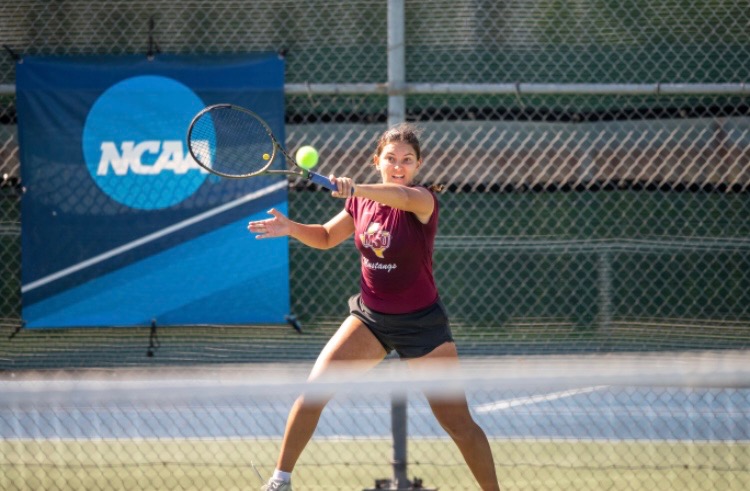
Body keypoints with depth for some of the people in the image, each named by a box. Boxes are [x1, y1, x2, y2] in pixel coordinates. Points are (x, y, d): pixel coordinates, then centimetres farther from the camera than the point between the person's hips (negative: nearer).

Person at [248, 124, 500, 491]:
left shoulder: (423, 202, -17)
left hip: (420, 322, -4)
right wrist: (291, 228, -4)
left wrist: (356, 189, -61)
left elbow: (402, 196, -43)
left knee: (458, 424, -5)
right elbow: (326, 237, 16)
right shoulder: (362, 202, -1)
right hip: (369, 317, 4)